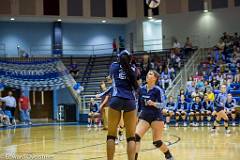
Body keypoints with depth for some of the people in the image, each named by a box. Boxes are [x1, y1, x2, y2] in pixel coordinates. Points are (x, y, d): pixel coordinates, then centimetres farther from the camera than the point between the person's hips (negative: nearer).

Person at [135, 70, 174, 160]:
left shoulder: (158, 90, -10)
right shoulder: (141, 89, 4)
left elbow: (162, 105, -12)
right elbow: (139, 104, 14)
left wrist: (153, 103, -30)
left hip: (156, 117, -4)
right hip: (144, 117, 4)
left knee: (157, 142, 2)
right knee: (136, 137, -17)